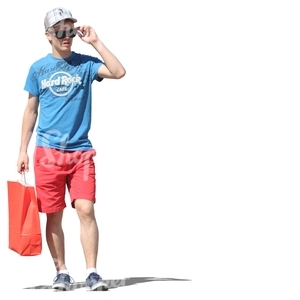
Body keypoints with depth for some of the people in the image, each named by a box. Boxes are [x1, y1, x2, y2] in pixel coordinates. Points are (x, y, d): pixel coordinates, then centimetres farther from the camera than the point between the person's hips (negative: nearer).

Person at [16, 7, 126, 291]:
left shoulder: (85, 63, 4)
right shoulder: (38, 68, 7)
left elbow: (118, 72, -13)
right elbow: (31, 110, 11)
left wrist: (95, 42, -12)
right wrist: (23, 149, 7)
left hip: (81, 151, -1)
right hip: (48, 151, 1)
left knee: (86, 210, -11)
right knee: (53, 215, 4)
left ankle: (92, 273, -8)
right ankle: (61, 271, 14)